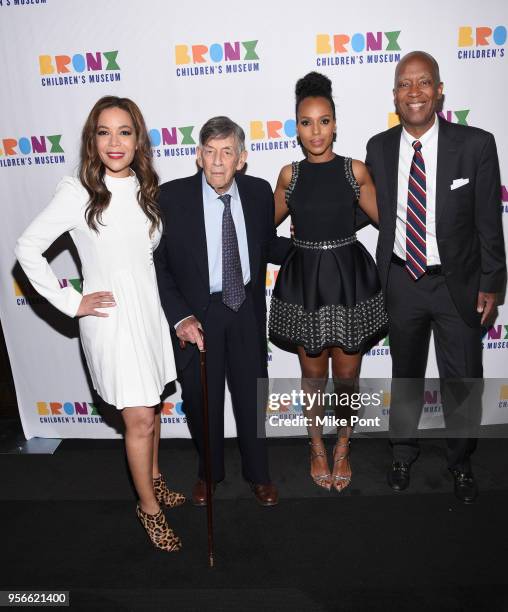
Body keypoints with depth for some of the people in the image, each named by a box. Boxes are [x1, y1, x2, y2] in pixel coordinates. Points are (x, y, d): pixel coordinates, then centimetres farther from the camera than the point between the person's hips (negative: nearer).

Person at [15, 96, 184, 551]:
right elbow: (27, 248, -8)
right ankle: (149, 506, 22)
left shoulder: (148, 189, 5)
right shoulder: (79, 192, -11)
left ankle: (154, 478, 42)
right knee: (140, 419, 0)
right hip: (110, 315, -5)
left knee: (151, 405, 19)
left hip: (151, 309, 5)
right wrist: (70, 302, -11)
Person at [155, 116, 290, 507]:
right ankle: (209, 472, 42)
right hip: (197, 313, -2)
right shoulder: (171, 197, -12)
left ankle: (258, 474, 39)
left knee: (252, 395, 15)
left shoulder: (259, 192, -4)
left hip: (246, 310, 2)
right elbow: (157, 263, -9)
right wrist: (180, 316, -18)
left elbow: (269, 247, 8)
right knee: (202, 399, 15)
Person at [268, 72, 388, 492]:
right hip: (305, 281, 1)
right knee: (313, 373, 12)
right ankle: (318, 446, 35)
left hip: (349, 279, -1)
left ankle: (343, 446, 33)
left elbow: (384, 218, 7)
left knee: (347, 375, 8)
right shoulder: (290, 174, 2)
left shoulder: (355, 169, -1)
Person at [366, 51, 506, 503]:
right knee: (405, 374, 18)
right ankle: (404, 453, 42)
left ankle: (461, 463, 36)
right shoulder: (379, 147, -3)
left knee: (463, 380, 9)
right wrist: (381, 277, 1)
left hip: (457, 283, -1)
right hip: (401, 280, 2)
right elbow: (380, 214, 3)